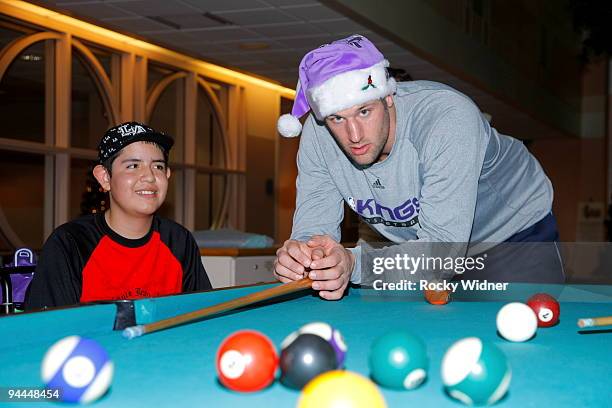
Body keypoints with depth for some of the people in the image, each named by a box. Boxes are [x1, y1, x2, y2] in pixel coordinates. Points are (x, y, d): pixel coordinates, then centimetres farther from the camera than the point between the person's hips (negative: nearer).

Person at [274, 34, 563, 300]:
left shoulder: (450, 117, -38)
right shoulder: (317, 136, -21)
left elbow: (444, 244, -41)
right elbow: (314, 226, -20)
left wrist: (354, 264, -55)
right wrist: (298, 254, -45)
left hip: (515, 233, -3)